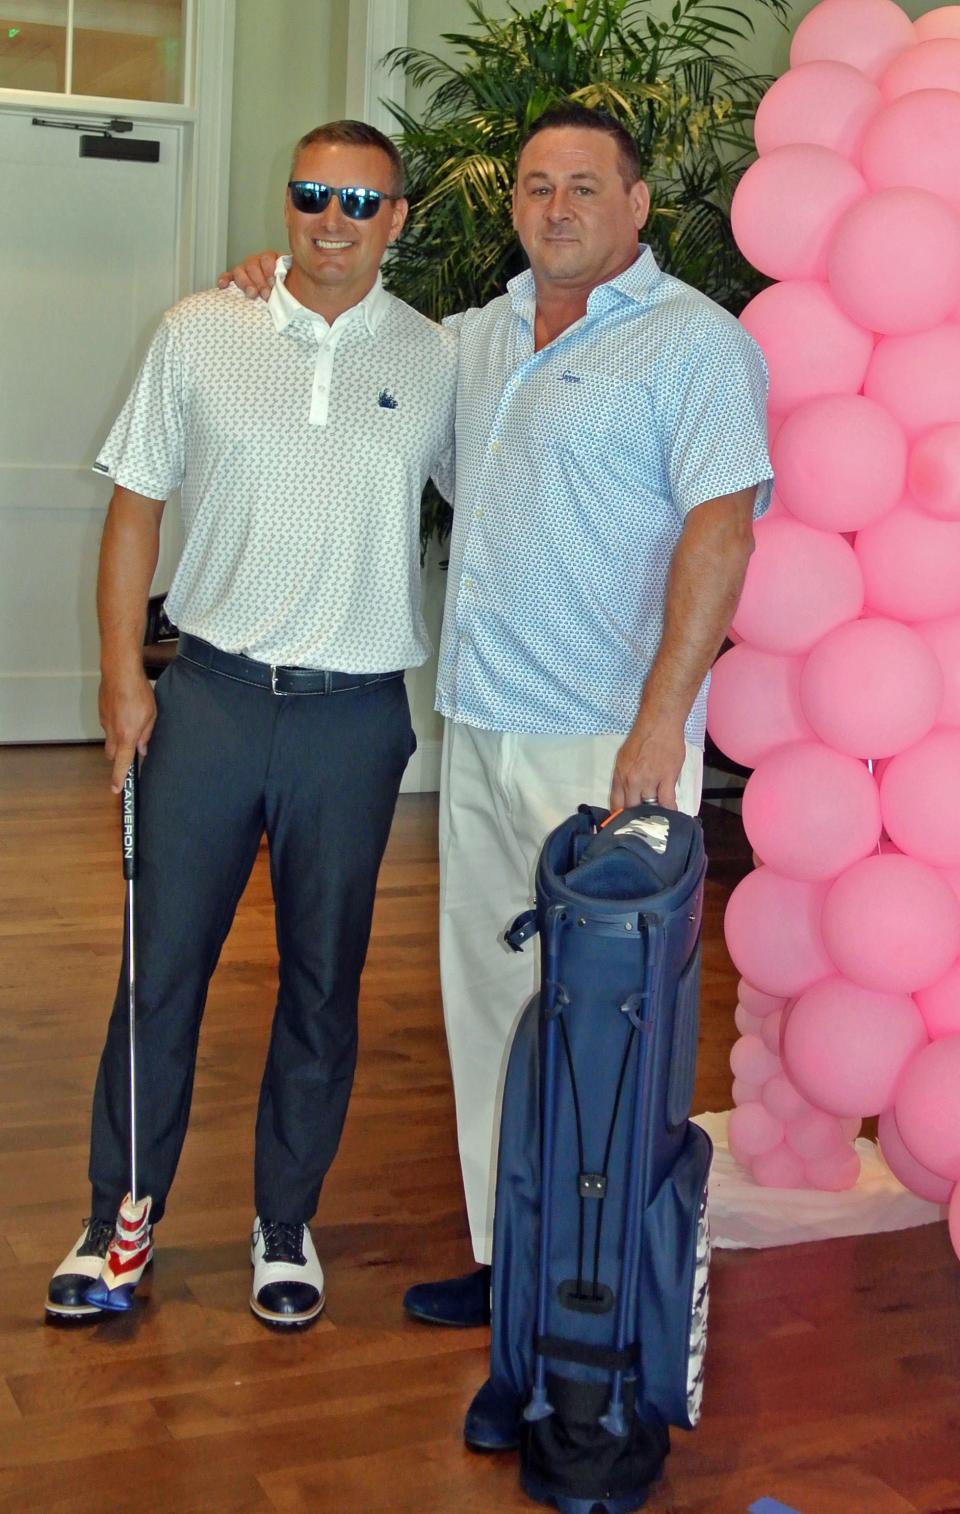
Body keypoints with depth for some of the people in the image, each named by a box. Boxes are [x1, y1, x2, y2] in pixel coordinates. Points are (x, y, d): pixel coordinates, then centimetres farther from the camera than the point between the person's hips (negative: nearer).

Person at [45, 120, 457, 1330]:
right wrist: (122, 672, -1)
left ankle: (287, 1225, 26)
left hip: (353, 717, 0)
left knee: (322, 982, 9)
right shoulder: (199, 332, 2)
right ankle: (119, 1218, 21)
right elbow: (136, 504, 5)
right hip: (211, 694, 0)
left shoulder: (438, 361, 2)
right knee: (162, 967, 5)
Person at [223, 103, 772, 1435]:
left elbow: (720, 531, -15)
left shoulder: (694, 344, -6)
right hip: (482, 729, 8)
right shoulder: (483, 335, 17)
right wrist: (299, 280, 20)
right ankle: (507, 1259, 27)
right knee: (490, 1000, 14)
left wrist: (662, 717, -23)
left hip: (607, 743, -8)